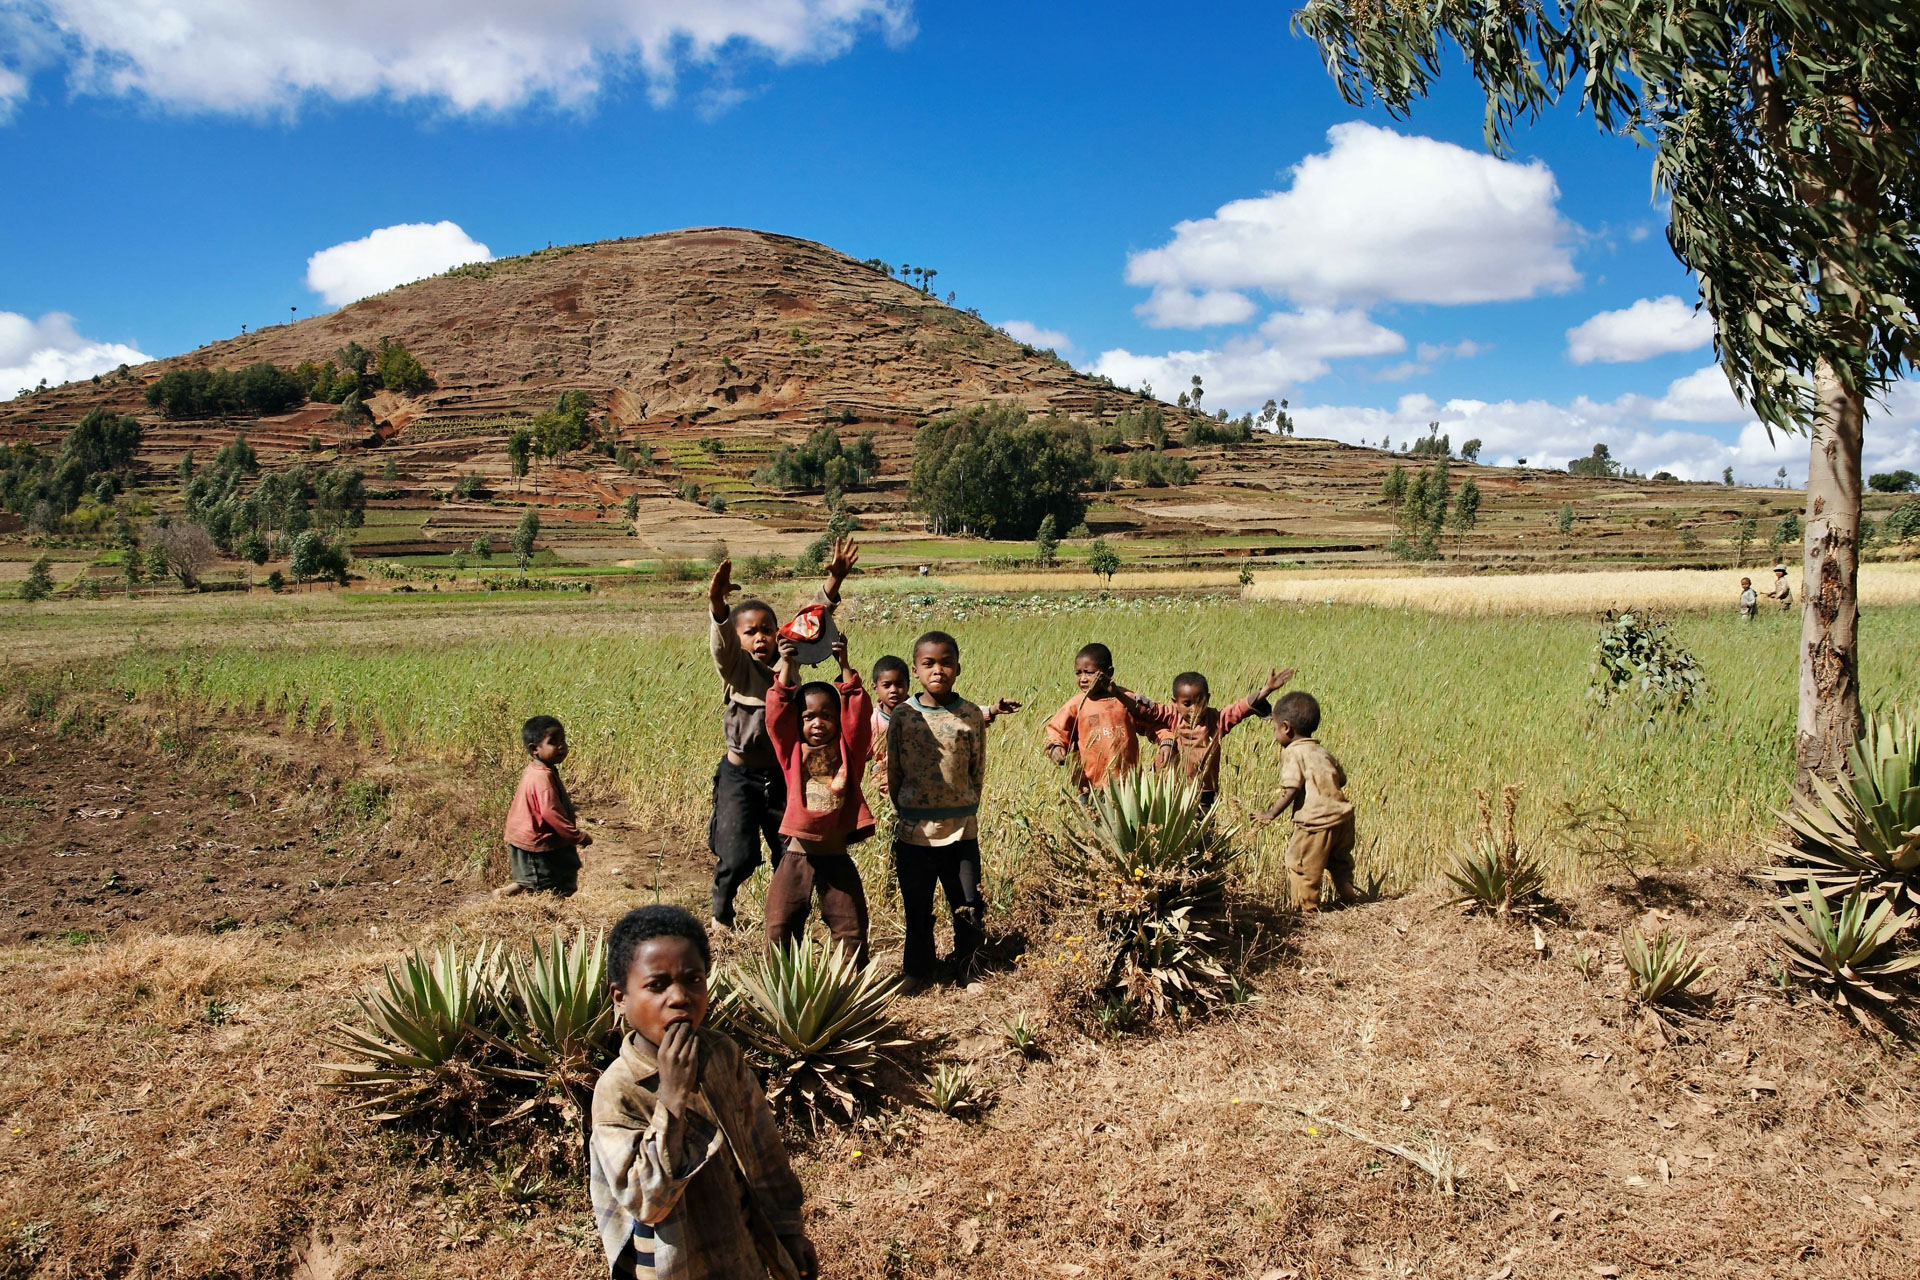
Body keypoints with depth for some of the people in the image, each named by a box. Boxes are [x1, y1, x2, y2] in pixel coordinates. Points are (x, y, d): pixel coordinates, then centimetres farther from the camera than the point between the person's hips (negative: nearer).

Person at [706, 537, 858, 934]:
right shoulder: (734, 665, -9)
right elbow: (720, 639, -28)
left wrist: (835, 580, -21)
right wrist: (717, 604, -50)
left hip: (782, 773, 4)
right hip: (740, 776, -3)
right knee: (739, 855, -8)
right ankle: (722, 907, 23)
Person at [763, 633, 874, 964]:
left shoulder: (847, 751, 0)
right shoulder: (792, 752, 0)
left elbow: (858, 713, -12)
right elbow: (777, 714, -11)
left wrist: (844, 665, -20)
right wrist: (787, 665, -20)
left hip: (836, 857, 0)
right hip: (797, 856, 0)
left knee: (851, 929, 8)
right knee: (780, 929, 6)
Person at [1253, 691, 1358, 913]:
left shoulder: (1293, 752, -7)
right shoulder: (1323, 752, 17)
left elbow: (1291, 789, -16)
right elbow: (1341, 779, 21)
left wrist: (1271, 814, -9)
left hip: (1317, 821, -8)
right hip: (1343, 816, 8)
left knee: (1300, 863, 5)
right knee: (1339, 859, 28)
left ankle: (1307, 906, 10)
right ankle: (1346, 892, 36)